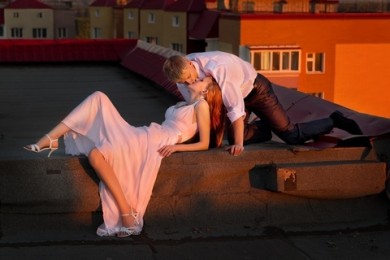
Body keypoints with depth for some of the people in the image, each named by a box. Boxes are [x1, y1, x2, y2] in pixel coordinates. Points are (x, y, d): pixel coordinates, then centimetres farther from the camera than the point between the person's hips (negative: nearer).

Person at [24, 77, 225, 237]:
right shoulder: (181, 105, 30)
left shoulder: (202, 105, 5)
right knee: (99, 98, -3)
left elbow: (204, 143, -3)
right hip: (142, 137, 9)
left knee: (96, 154, -29)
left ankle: (127, 214, -24)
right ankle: (50, 139, -14)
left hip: (156, 143, -9)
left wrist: (177, 146, -13)